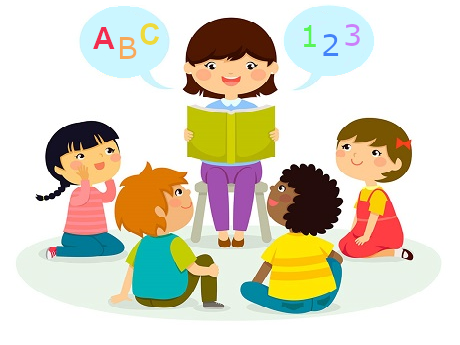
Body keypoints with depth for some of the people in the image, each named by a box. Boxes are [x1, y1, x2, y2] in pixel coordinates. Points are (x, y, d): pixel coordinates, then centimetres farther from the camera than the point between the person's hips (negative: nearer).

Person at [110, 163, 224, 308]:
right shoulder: (175, 244, -19)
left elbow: (131, 270, 1)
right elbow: (195, 270, -14)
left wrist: (123, 294, 15)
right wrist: (210, 270, 6)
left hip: (143, 299, 5)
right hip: (172, 298, -4)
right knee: (205, 259, 7)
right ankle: (209, 301, 10)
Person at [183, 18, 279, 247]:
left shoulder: (252, 109, 1)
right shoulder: (210, 109, 0)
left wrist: (274, 135, -24)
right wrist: (189, 136, -24)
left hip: (247, 165, 0)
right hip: (215, 165, 0)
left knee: (246, 180, -33)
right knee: (216, 180, -32)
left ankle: (240, 232, -27)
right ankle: (222, 233, -26)